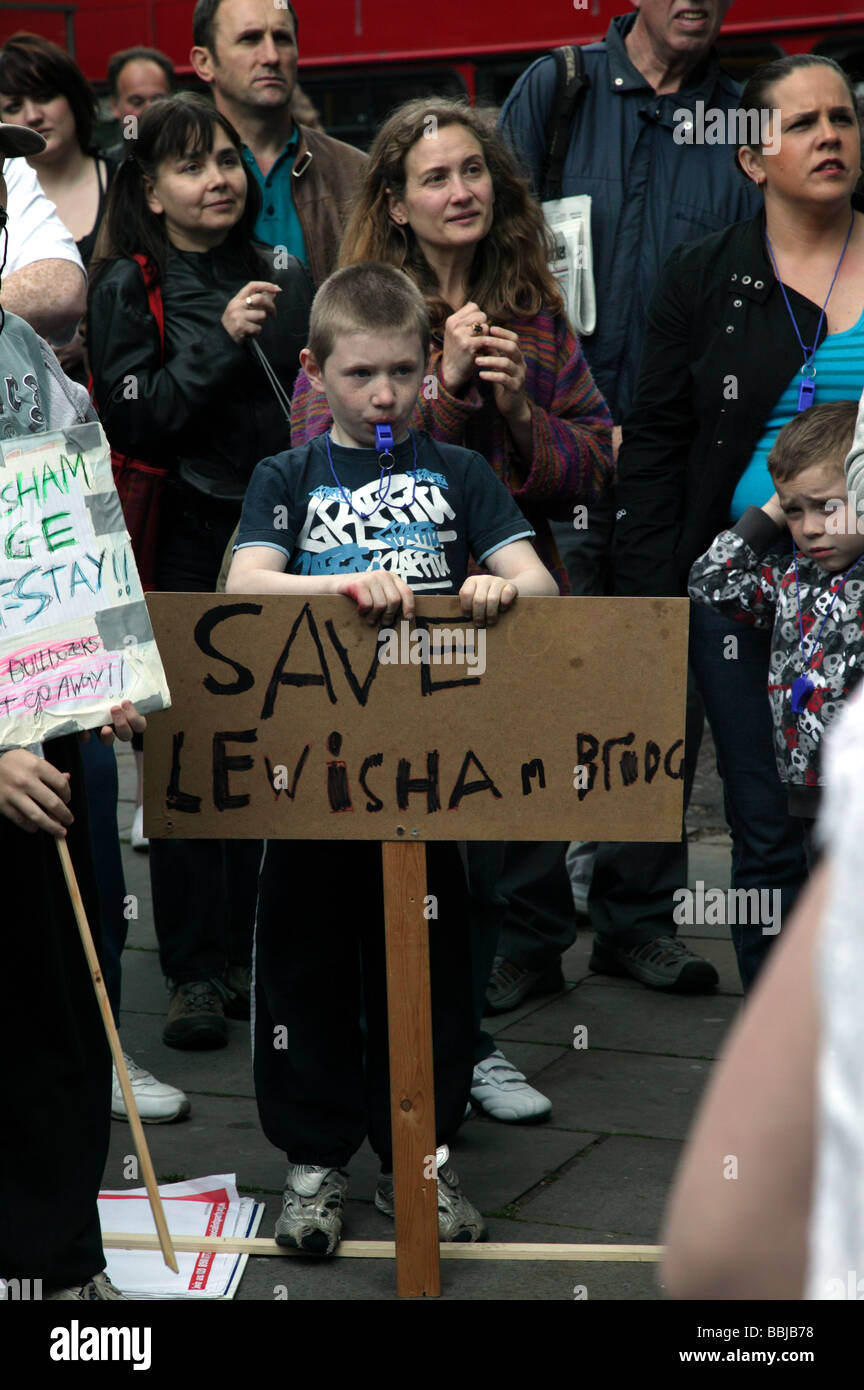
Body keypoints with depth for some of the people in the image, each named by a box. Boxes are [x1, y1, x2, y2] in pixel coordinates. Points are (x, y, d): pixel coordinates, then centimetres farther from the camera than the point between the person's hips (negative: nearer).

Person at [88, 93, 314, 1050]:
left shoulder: (281, 275, 12)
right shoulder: (127, 287, -1)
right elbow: (133, 420, -13)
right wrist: (220, 342, -18)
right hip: (185, 549, -4)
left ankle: (242, 954, 17)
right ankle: (195, 971, 3)